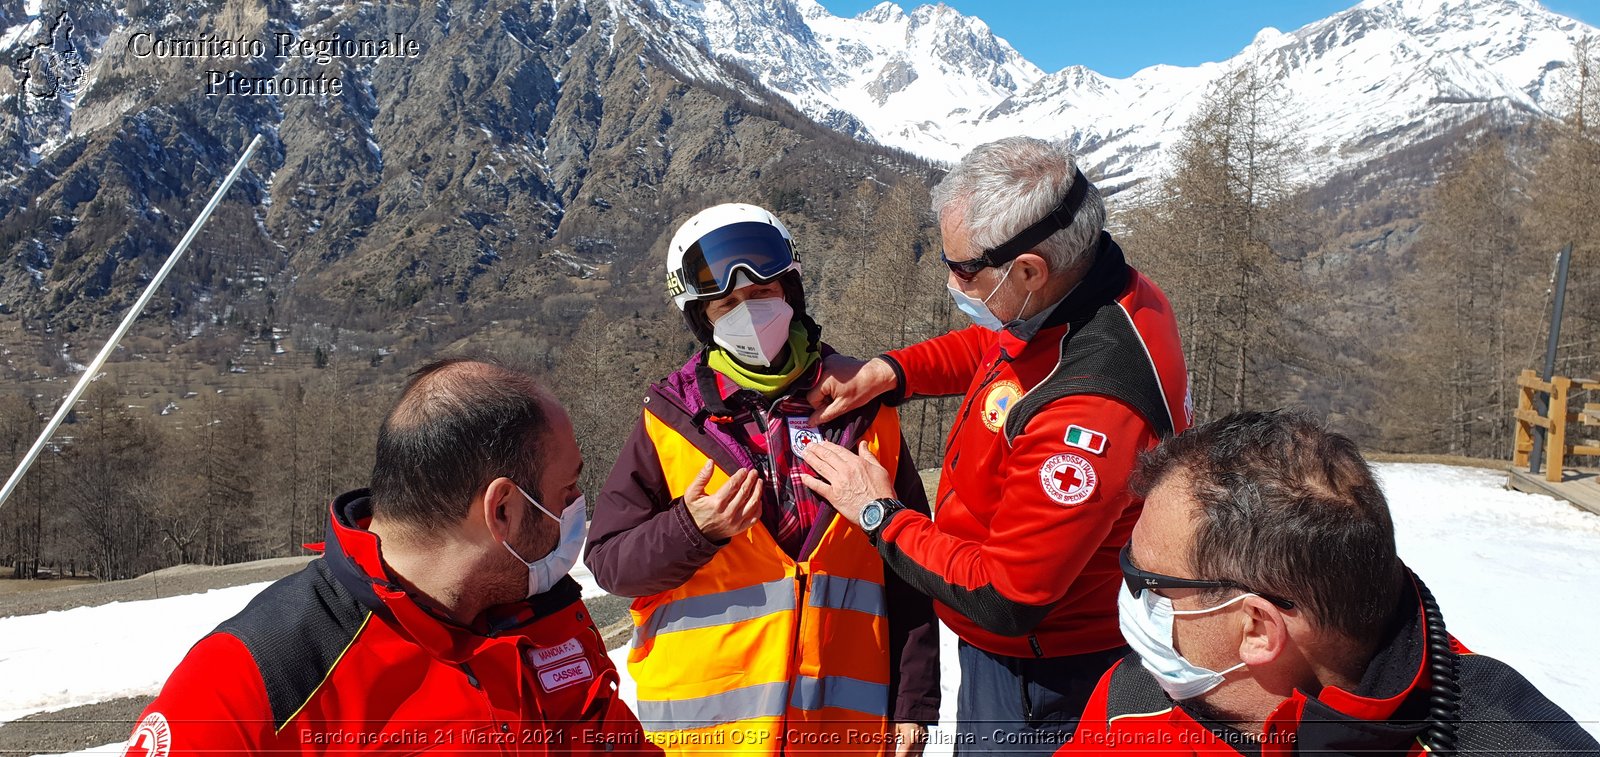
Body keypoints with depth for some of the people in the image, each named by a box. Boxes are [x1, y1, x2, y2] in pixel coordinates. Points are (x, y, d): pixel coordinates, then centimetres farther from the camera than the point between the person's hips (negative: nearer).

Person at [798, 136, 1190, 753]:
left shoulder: (1090, 412, -38)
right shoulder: (1098, 282, -10)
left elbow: (1004, 600, -29)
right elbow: (991, 344, 12)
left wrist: (880, 515, -16)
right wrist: (887, 371, -4)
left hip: (1036, 685, -9)